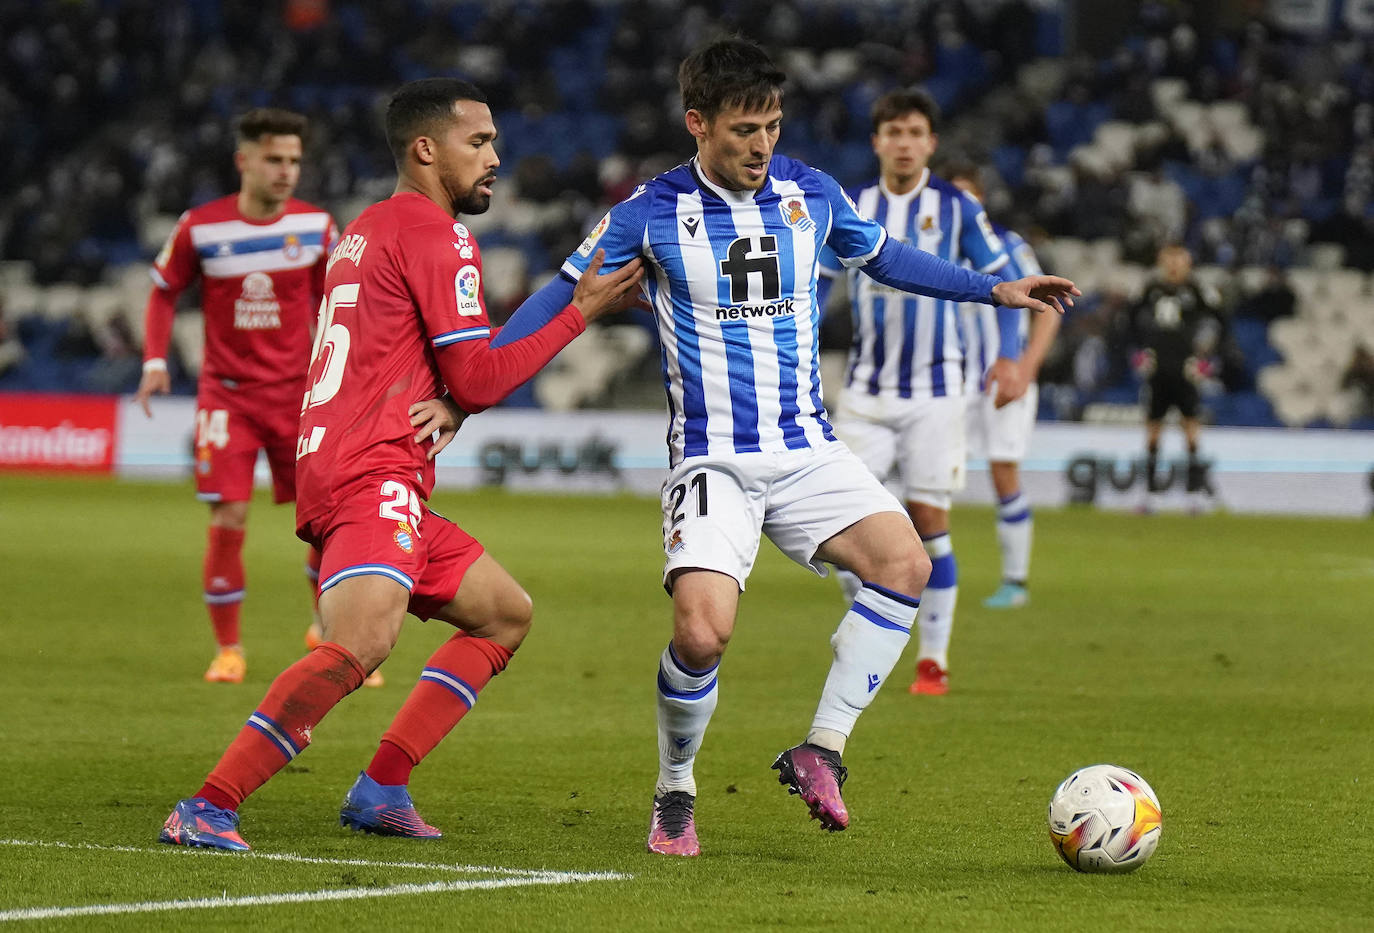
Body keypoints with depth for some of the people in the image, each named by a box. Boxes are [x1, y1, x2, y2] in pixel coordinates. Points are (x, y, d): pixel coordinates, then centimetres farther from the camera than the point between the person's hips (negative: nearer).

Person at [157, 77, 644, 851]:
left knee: (506, 614, 19)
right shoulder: (437, 235, -6)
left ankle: (381, 789, 11)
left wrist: (449, 407, 6)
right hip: (374, 476, -11)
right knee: (363, 642, -29)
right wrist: (582, 311, -1)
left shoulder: (369, 229, 24)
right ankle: (209, 808, -33)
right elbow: (479, 379, -9)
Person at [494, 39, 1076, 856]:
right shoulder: (653, 213, -6)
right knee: (703, 634, -23)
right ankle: (675, 795, 4)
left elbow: (886, 257, 22)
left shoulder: (811, 193, 4)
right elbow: (563, 297, 3)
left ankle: (820, 751, -10)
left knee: (905, 563, -21)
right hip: (712, 460, -4)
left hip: (809, 450, 4)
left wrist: (996, 289, 19)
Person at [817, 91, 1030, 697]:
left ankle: (933, 660, 7)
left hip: (933, 392, -2)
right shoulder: (852, 209, 3)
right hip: (865, 392, 2)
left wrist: (1008, 357, -9)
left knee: (930, 523, -3)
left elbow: (1002, 281, 2)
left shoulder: (956, 208, -2)